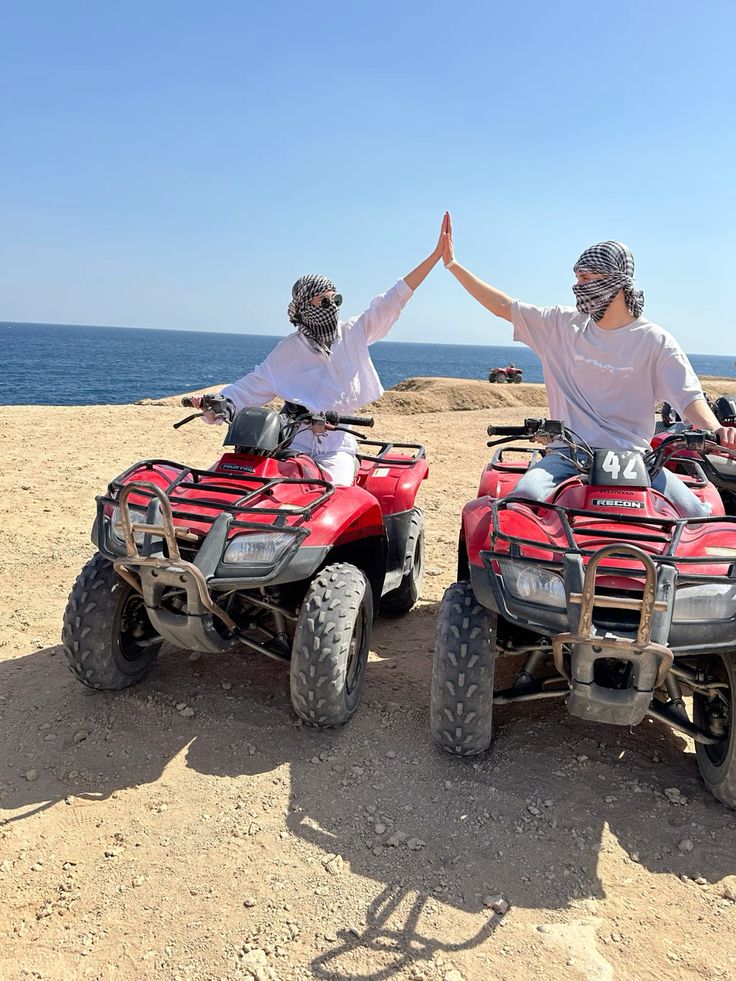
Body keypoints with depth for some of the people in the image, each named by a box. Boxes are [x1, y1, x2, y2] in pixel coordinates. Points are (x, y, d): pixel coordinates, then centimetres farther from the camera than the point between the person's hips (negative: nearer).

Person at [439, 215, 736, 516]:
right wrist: (453, 264, 14)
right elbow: (504, 307, 14)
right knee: (526, 496, -31)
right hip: (568, 454, 1)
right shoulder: (564, 324, 11)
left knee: (698, 515, -22)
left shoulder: (654, 341, 3)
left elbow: (689, 396, -4)